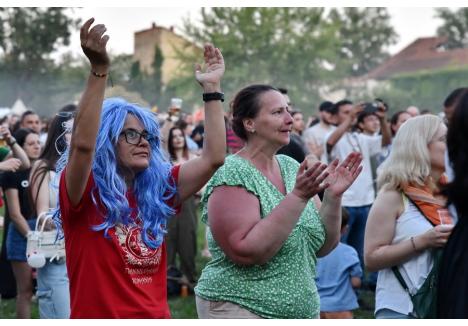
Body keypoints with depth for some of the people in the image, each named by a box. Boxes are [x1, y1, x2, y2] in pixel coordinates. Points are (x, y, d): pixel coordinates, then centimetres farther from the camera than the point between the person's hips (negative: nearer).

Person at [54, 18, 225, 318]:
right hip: (98, 315, -5)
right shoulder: (84, 194, -7)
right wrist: (99, 69, -32)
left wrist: (211, 87, -1)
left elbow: (214, 158, 2)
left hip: (157, 315, 5)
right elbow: (82, 144, -26)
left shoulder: (156, 191, 5)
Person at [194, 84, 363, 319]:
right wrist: (298, 196, -25)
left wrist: (333, 196, -7)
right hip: (242, 310, -6)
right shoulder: (232, 175, -12)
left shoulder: (291, 168, 6)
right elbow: (246, 252, -23)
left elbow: (322, 246, 8)